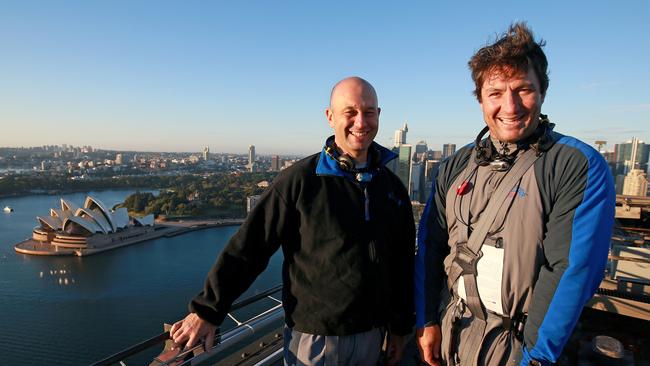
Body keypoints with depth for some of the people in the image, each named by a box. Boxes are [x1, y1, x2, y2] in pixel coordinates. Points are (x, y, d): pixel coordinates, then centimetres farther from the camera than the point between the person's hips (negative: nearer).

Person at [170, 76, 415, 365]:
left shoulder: (392, 186, 1)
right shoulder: (300, 179, -14)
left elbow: (403, 263, 8)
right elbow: (248, 247, -12)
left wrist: (400, 327, 12)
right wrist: (207, 310, -9)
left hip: (371, 337, 5)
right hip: (313, 340, -4)